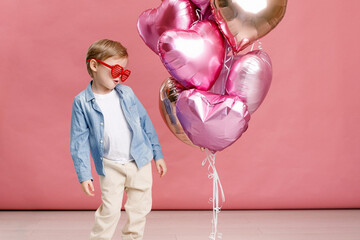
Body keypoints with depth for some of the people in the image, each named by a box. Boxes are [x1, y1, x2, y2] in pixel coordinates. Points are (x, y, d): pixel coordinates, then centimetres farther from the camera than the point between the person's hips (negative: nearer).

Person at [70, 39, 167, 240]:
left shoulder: (126, 93, -2)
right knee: (110, 210, -3)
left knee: (140, 208, 10)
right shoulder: (82, 102, -9)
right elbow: (80, 141, -7)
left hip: (140, 162, 3)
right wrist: (84, 175, -10)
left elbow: (145, 123, 6)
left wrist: (158, 155, 9)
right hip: (110, 167, -3)